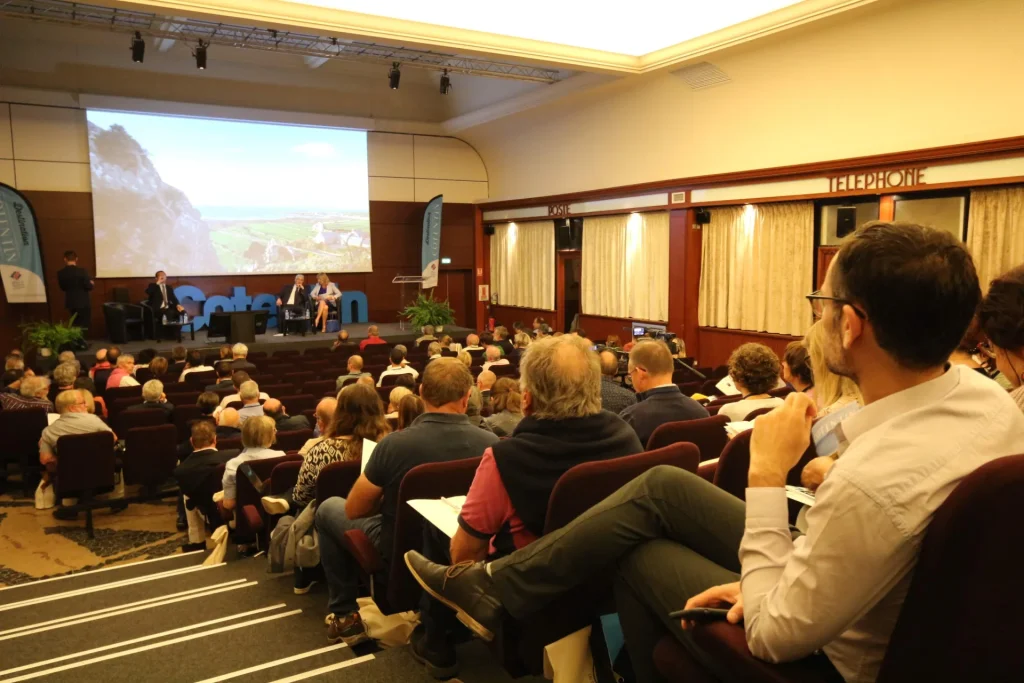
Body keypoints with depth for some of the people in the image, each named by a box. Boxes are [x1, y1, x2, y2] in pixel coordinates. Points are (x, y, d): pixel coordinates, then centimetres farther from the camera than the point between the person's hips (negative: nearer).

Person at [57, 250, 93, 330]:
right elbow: (89, 287, -14)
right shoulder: (81, 270, -15)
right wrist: (91, 283, 7)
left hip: (70, 303, 5)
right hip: (83, 303, -5)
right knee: (84, 326, 2)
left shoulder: (60, 273, -3)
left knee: (75, 325, 17)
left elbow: (62, 288, 8)